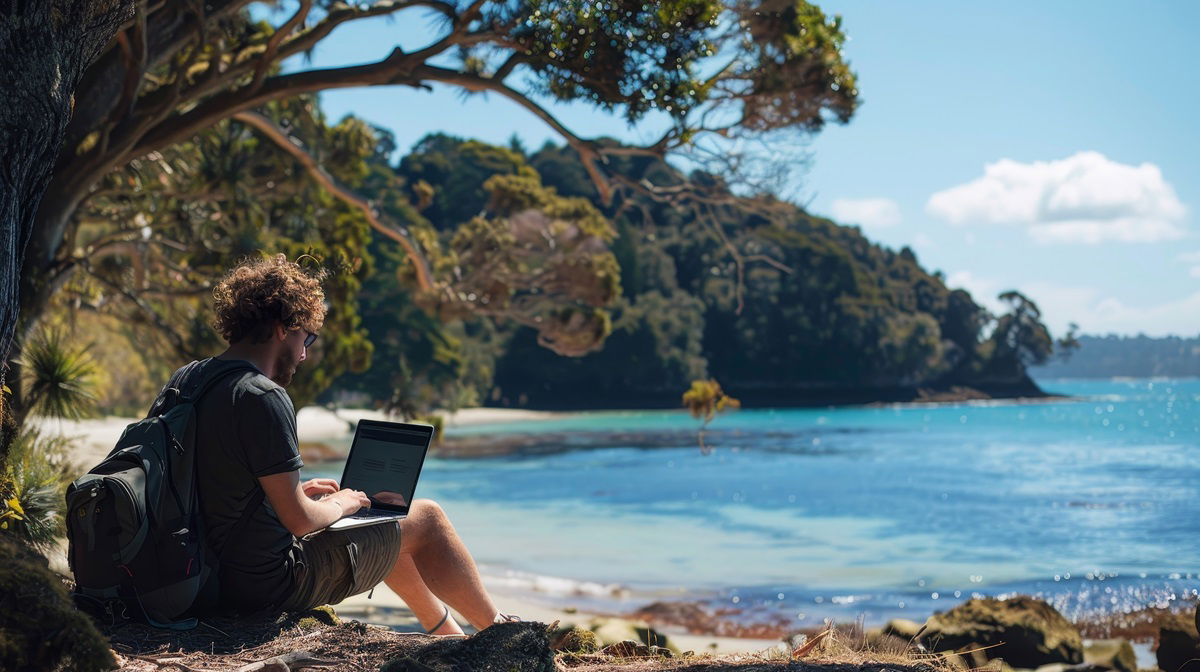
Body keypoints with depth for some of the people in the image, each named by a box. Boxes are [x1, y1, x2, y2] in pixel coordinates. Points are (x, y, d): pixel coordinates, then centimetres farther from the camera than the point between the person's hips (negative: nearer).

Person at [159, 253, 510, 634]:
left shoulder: (180, 382, 3)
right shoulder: (262, 398, -24)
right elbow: (299, 520, -23)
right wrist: (339, 504, -3)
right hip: (273, 584, -9)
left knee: (386, 534, 29)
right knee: (425, 518, 8)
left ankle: (449, 634, 43)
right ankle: (494, 629, 28)